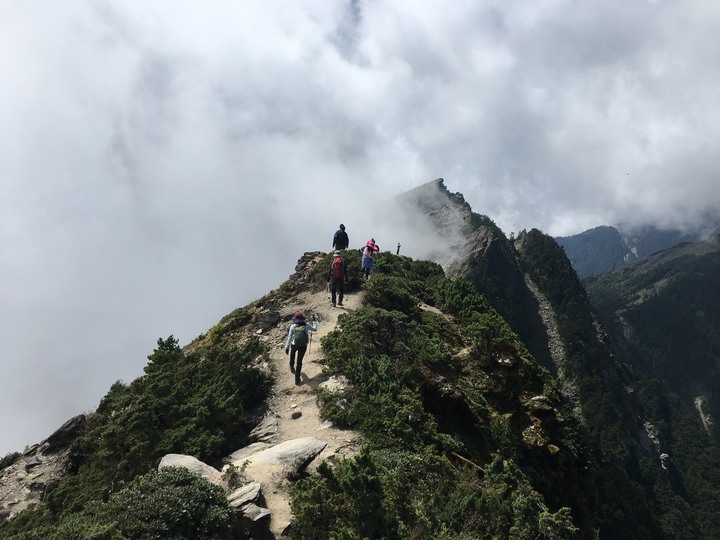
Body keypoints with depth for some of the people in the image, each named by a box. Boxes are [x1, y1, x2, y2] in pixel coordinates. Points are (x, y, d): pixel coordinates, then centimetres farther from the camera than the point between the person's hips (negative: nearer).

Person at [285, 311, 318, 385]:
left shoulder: (293, 326, -21)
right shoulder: (306, 325, -18)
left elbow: (289, 337, -20)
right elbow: (315, 329, -1)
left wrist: (287, 347, -13)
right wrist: (314, 321, 12)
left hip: (294, 345, 0)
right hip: (303, 346, 0)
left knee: (292, 353, 36)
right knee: (299, 361, 14)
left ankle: (292, 368, 54)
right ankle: (297, 378, 15)